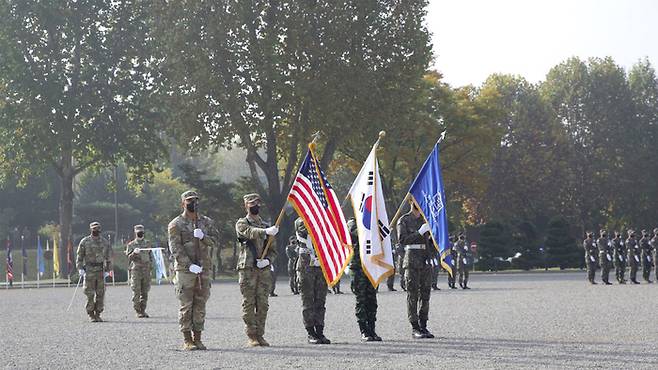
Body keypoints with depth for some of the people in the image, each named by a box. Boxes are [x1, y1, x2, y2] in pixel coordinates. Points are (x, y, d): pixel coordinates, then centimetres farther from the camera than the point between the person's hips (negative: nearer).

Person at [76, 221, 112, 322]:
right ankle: (91, 315, 2)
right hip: (89, 270, -3)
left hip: (101, 270, 3)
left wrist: (108, 270, 9)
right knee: (90, 294, -4)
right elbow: (79, 256, 4)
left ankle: (98, 314, 8)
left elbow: (108, 257, 14)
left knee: (100, 293, 0)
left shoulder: (105, 242, 10)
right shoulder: (85, 241, 3)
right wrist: (80, 269, -6)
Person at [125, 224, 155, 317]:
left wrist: (151, 265, 12)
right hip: (136, 270, -3)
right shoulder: (131, 245, 3)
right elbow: (129, 257, -5)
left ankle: (143, 310, 10)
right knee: (136, 292, -6)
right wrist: (134, 252, -24)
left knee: (145, 292, 4)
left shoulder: (148, 243, 13)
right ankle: (138, 311, -2)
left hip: (146, 270, 3)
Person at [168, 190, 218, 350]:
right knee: (186, 305, -3)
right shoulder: (176, 224, -1)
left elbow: (215, 240, 4)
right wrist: (189, 265, -18)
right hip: (185, 270, -4)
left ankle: (197, 338, 11)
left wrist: (203, 237, -16)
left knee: (200, 305, 6)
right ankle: (187, 340, 1)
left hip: (204, 269, 4)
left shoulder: (207, 222, 13)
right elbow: (175, 248, -9)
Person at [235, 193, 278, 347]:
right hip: (247, 269, -4)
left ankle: (260, 335, 9)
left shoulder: (266, 226, 17)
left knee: (263, 304, 3)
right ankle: (251, 336, 0)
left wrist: (267, 260, -5)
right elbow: (250, 233, -20)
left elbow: (273, 250, 16)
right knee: (249, 304, -3)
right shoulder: (241, 224, 4)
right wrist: (266, 231, -36)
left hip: (264, 270, 4)